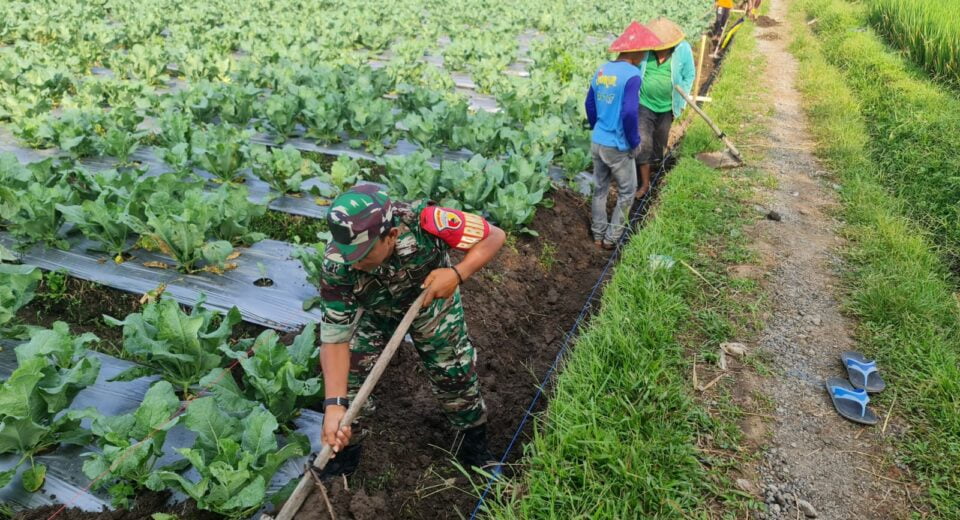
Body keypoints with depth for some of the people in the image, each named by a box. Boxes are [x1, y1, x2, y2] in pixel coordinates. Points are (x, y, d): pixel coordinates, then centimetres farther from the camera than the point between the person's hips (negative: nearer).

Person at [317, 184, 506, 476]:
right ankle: (344, 449, 21)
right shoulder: (337, 266, -37)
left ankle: (475, 442, 34)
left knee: (454, 372, 6)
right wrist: (334, 405, -39)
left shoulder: (423, 221, -43)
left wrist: (457, 274, -44)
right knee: (346, 376, -7)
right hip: (374, 312, 1)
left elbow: (495, 236, -30)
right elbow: (335, 338, -31)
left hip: (431, 301, 0)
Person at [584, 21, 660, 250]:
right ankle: (611, 237, 19)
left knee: (600, 189, 19)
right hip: (617, 147, -7)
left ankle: (598, 235, 28)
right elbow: (629, 114, -25)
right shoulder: (632, 75, -19)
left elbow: (589, 105, 12)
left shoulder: (601, 70, 4)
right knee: (626, 192, 13)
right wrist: (634, 142, -11)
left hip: (596, 142, 7)